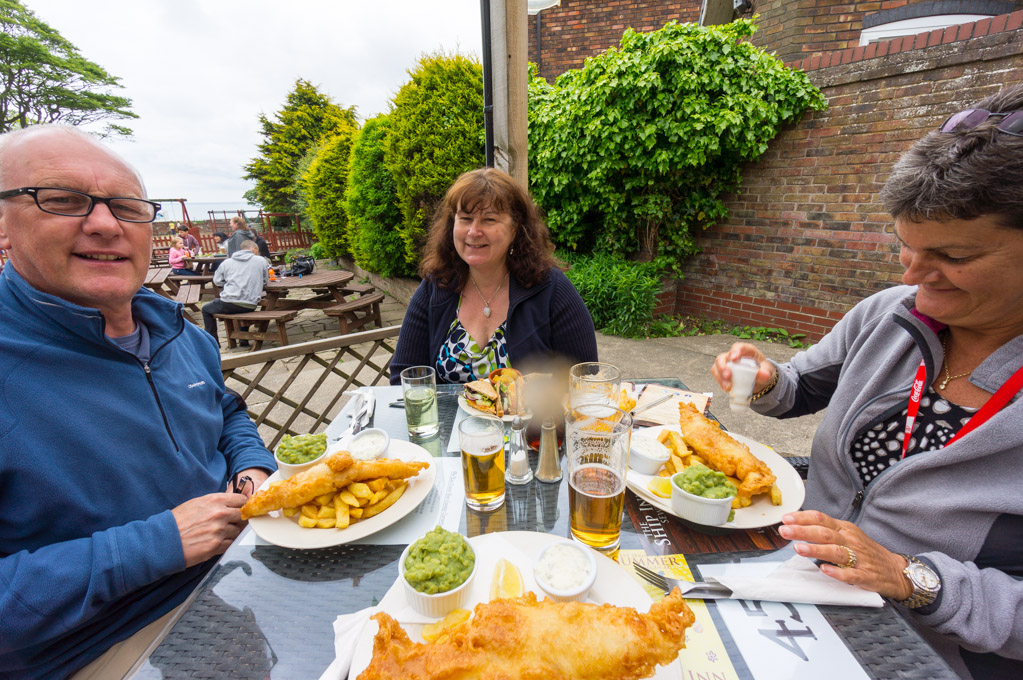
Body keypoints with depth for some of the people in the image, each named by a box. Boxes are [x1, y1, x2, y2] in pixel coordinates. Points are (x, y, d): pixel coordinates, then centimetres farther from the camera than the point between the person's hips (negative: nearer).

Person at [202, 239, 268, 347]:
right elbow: (265, 281, 14)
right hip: (251, 306, 2)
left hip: (229, 304, -2)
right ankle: (244, 340, 35)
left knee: (206, 309, 28)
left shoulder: (226, 262, 6)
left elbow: (217, 281, 12)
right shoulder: (261, 261, 4)